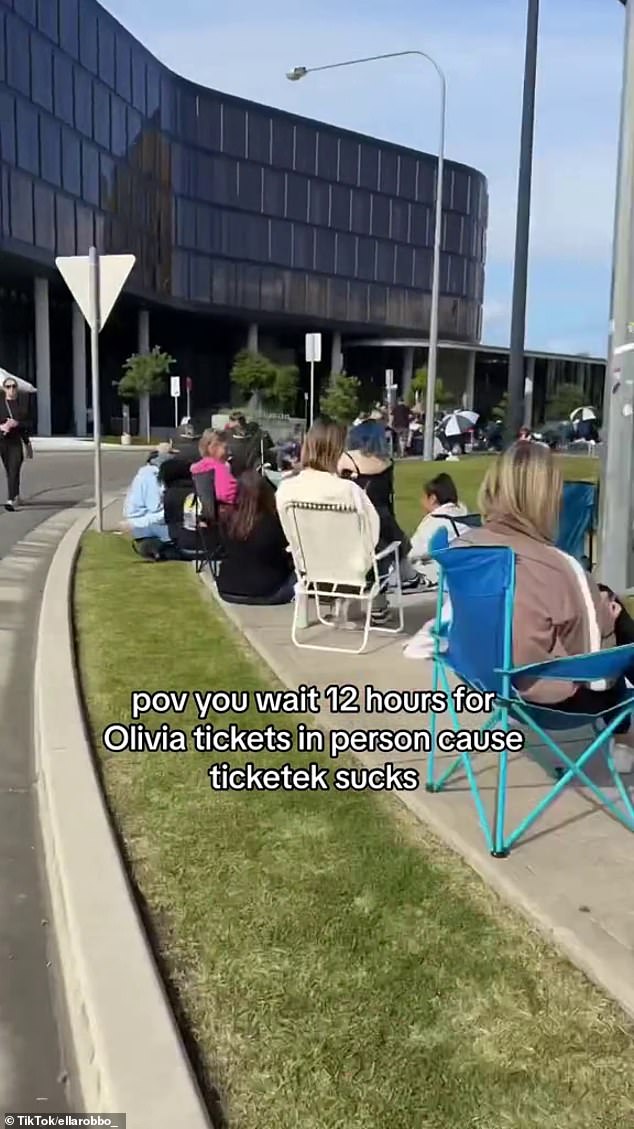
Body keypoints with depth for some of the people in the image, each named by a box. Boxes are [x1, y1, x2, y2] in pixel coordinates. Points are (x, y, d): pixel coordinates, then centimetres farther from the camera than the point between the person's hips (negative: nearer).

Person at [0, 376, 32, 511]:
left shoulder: (24, 402, 4)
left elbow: (29, 422, 4)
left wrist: (17, 423, -11)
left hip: (18, 441, -2)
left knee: (14, 470, -13)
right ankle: (16, 496, 31)